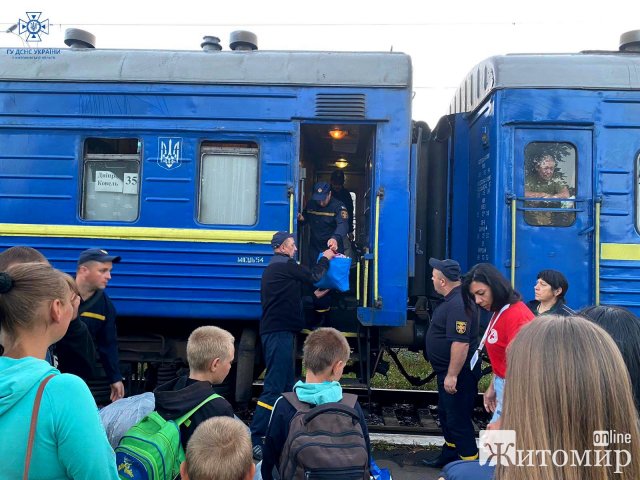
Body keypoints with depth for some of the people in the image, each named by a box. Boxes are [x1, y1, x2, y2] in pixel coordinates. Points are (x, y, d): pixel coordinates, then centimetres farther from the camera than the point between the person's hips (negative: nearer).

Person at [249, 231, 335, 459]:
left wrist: (313, 297, 26)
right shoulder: (284, 265, -9)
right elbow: (313, 276, -2)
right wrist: (325, 258, 15)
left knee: (286, 384, 14)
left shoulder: (274, 267, 22)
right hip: (279, 332, -11)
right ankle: (254, 438, -11)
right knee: (274, 387, -11)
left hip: (277, 331, 11)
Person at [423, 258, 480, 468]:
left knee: (458, 419, -1)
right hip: (448, 371, 11)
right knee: (446, 413, 23)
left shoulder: (458, 304, -26)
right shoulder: (453, 298, 8)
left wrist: (452, 375, -27)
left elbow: (460, 343, -31)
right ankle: (450, 454, 39)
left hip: (458, 372, -11)